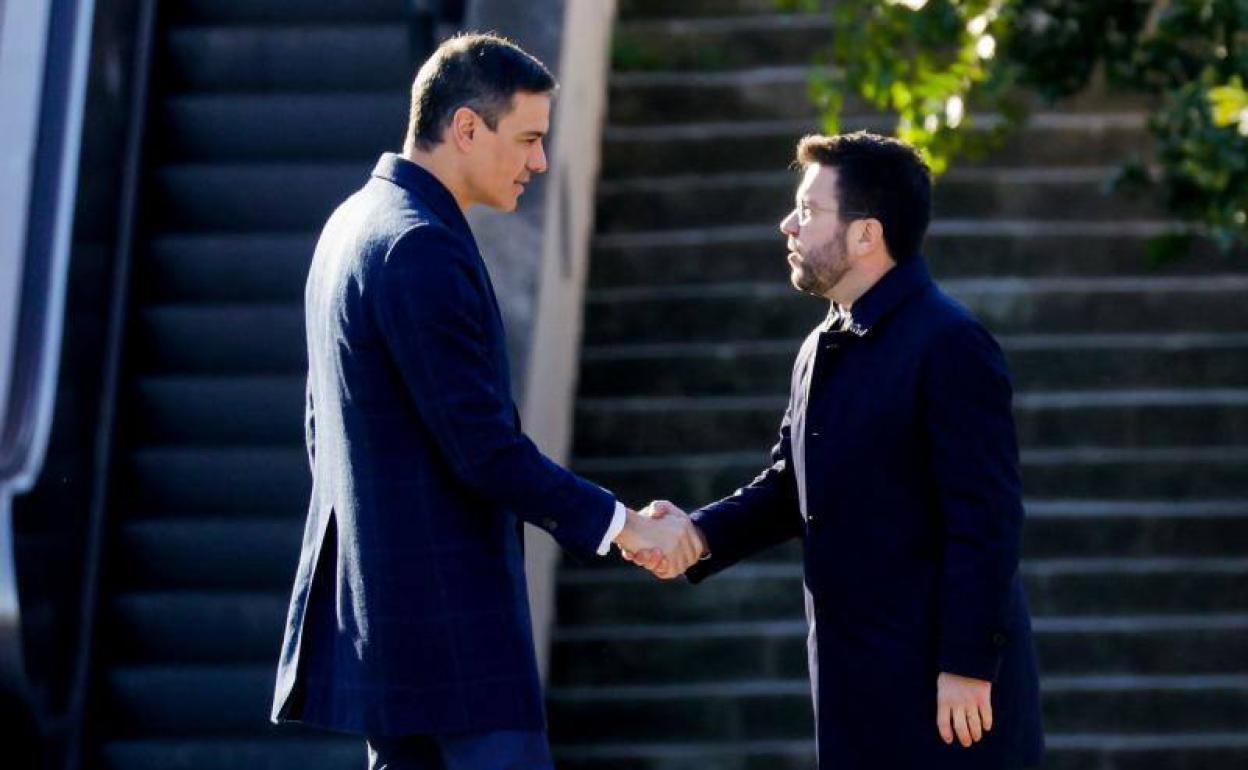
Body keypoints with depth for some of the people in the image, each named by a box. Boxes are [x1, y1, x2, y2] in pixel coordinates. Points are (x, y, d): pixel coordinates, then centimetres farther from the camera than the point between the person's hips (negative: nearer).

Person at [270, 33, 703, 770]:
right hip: (446, 614, -10)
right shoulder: (423, 250, -19)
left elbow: (324, 429, 21)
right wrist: (622, 524, -15)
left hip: (378, 591, 10)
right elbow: (484, 449, -21)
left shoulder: (356, 223, 13)